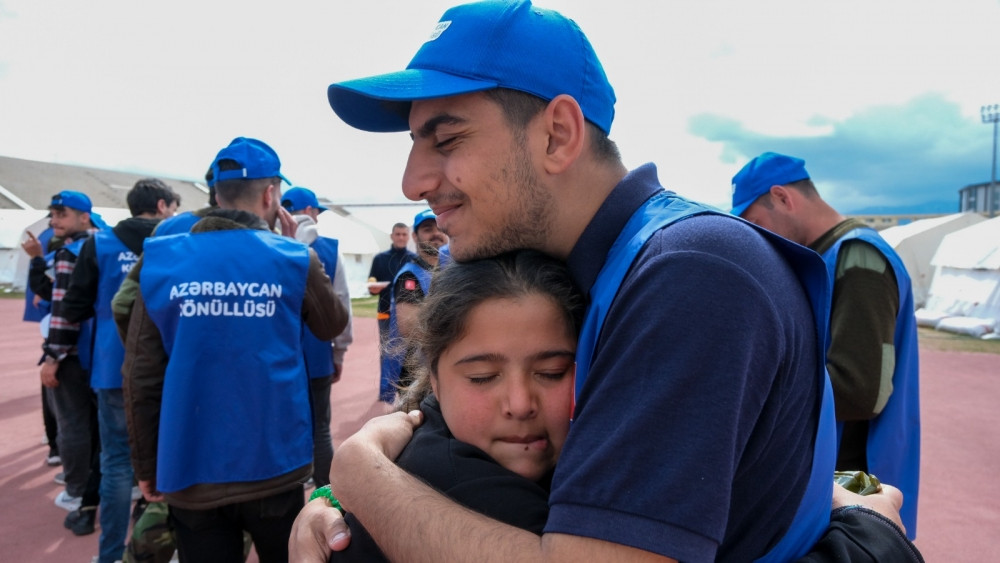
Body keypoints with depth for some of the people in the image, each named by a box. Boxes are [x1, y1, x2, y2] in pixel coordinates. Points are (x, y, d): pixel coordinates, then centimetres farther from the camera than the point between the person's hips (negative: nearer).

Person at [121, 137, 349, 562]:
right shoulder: (293, 260, -8)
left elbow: (141, 377, -4)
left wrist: (146, 466, 7)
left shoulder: (162, 261, -5)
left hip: (189, 472, 1)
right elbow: (333, 325, 10)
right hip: (274, 469, -1)